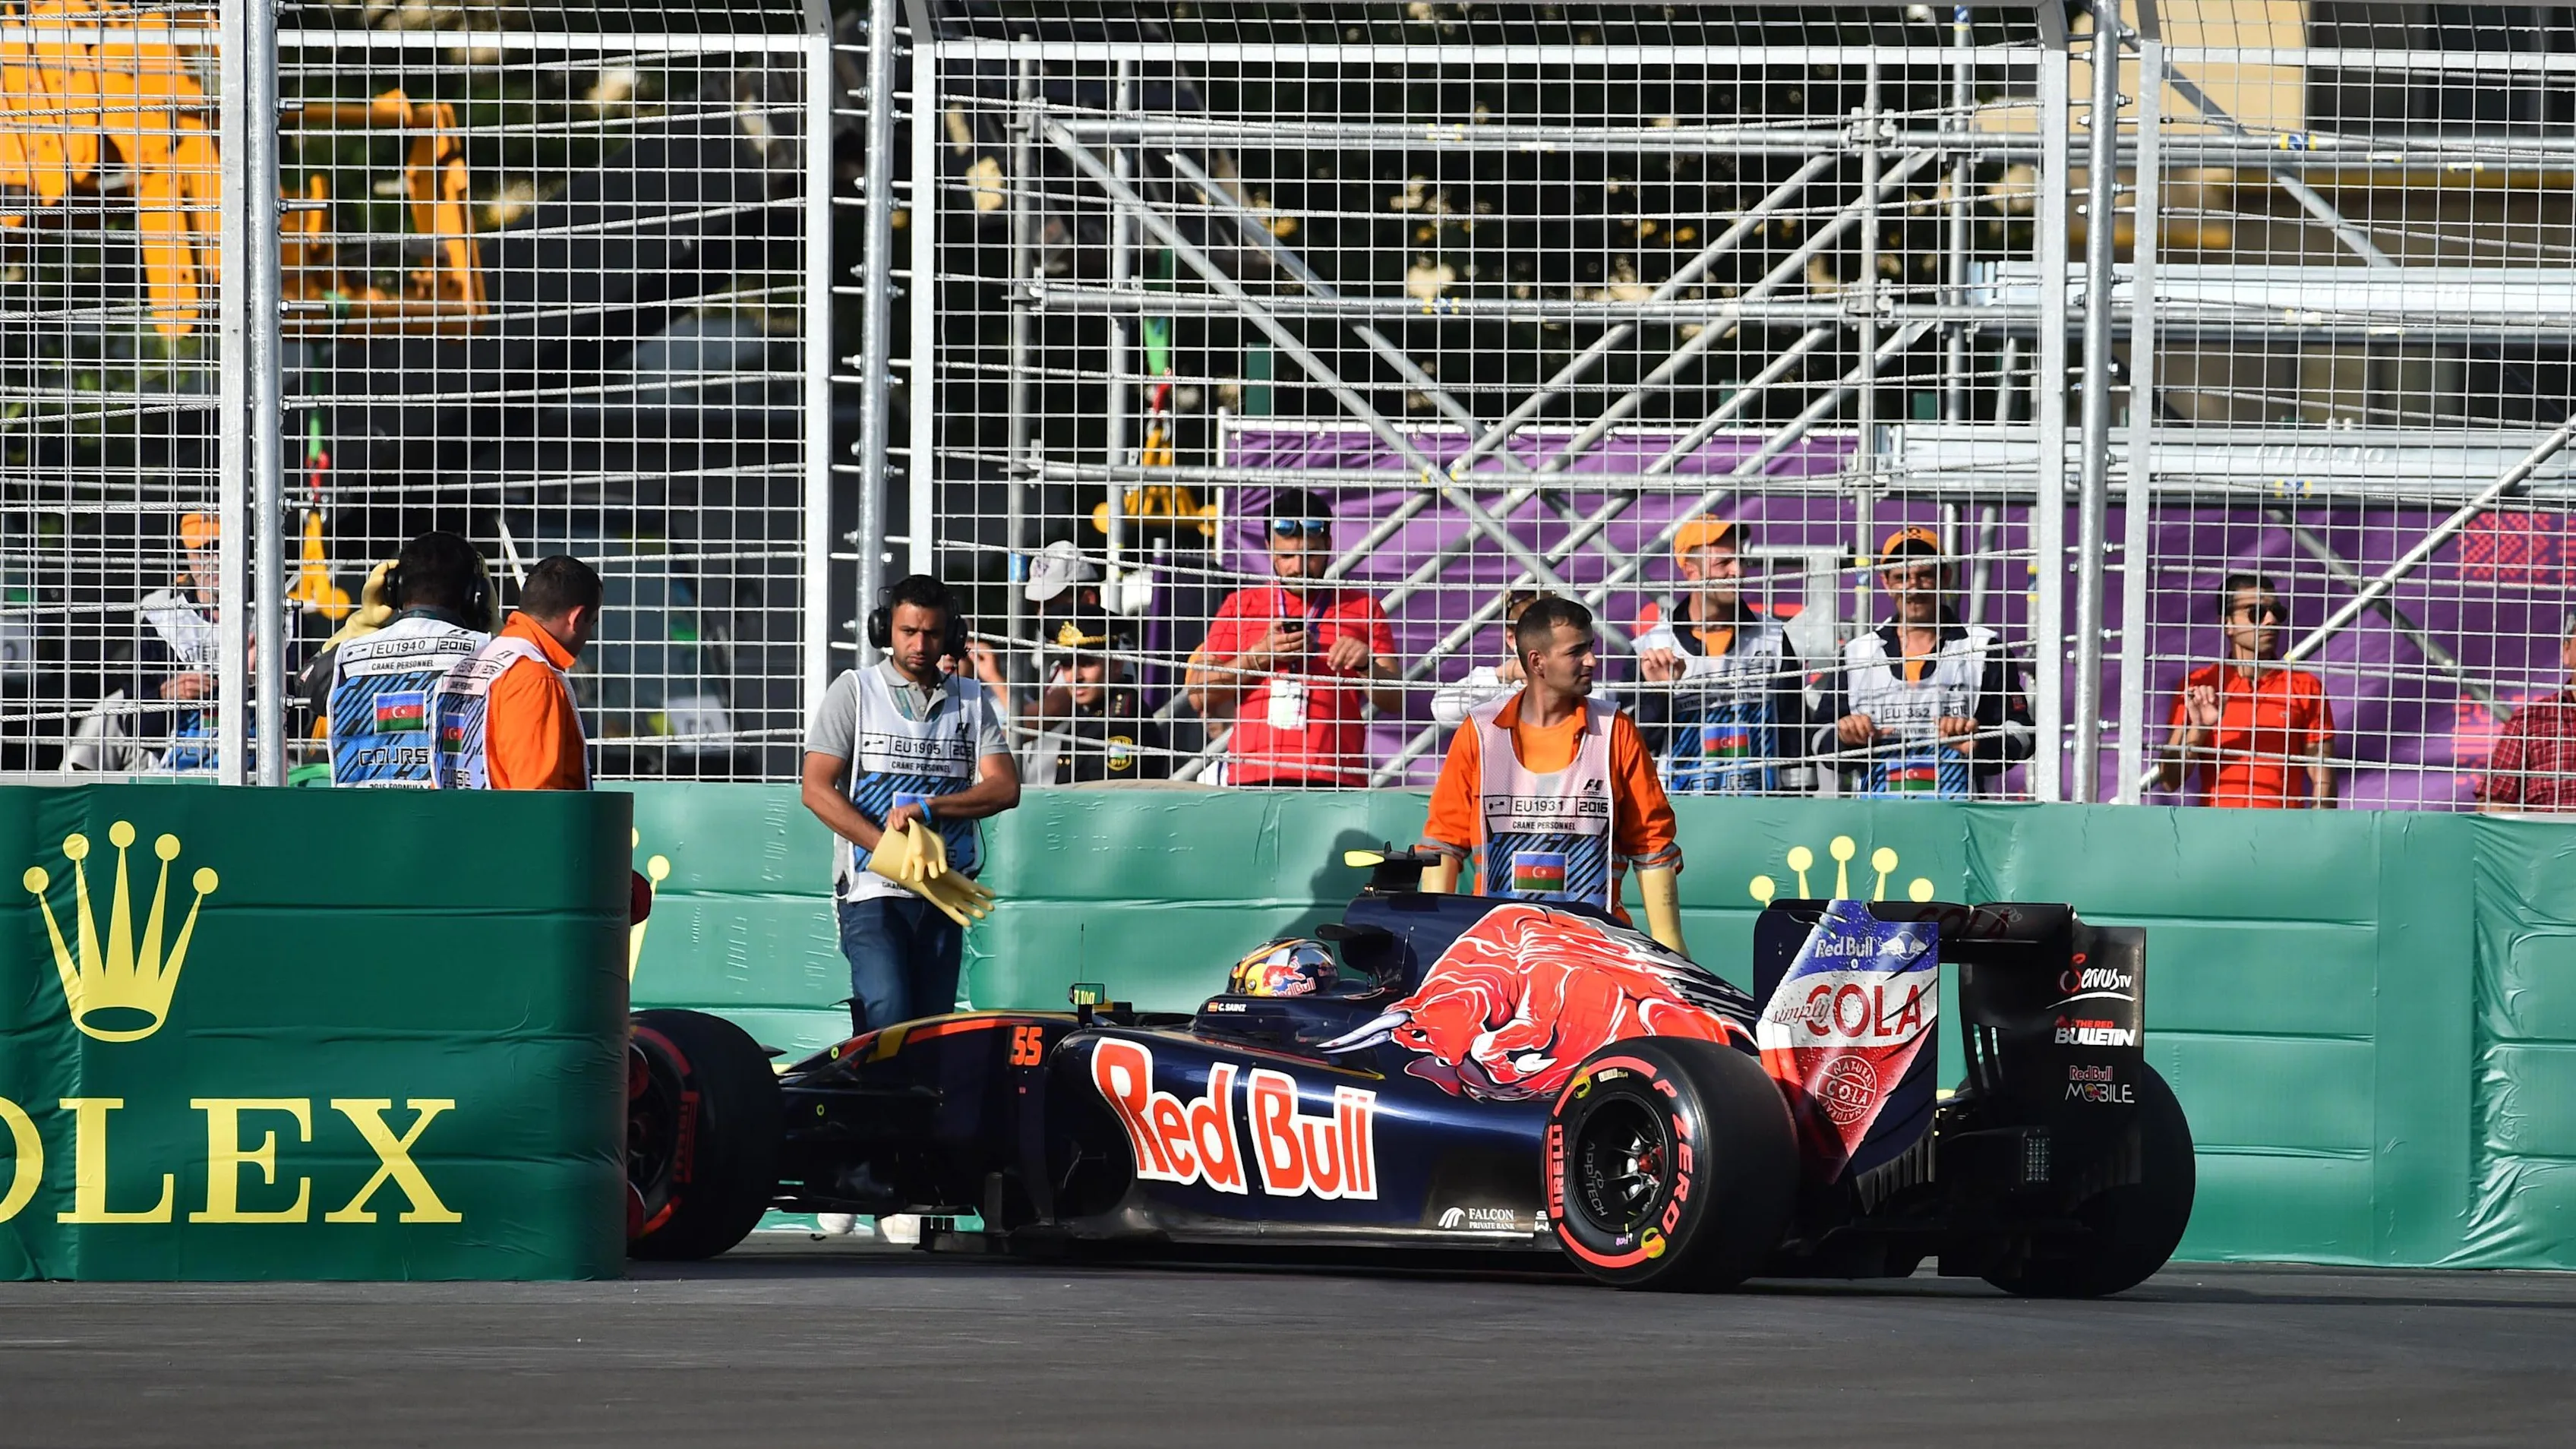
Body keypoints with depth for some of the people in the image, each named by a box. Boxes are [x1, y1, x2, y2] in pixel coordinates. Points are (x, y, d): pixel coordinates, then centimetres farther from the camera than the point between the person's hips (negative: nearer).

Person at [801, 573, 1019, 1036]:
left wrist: (926, 807, -12)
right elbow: (817, 790, -3)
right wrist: (894, 852, -12)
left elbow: (1005, 788, 4)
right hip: (872, 891, -4)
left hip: (944, 890, 4)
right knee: (886, 1018, -20)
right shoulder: (855, 690, 4)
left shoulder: (973, 700, 14)